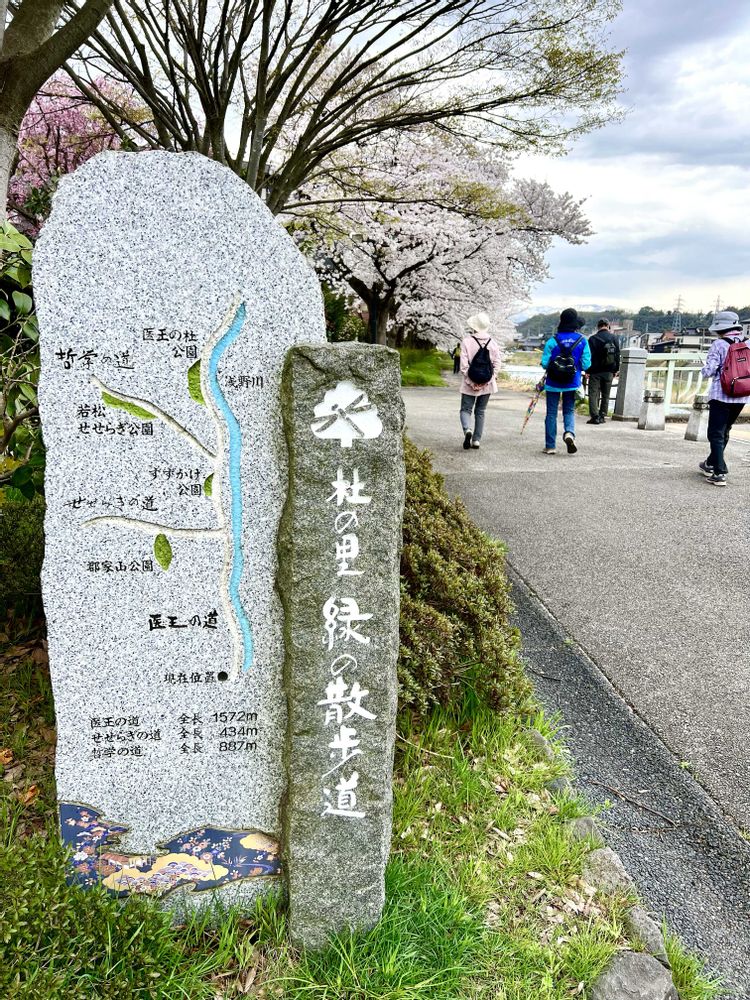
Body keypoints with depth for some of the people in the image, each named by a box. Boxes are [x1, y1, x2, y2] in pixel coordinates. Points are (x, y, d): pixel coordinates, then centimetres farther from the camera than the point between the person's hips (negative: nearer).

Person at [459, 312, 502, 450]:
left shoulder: (467, 341, -10)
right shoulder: (493, 343, -1)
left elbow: (464, 365, -13)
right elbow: (496, 364, -3)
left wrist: (471, 382, -8)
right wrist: (488, 381, -2)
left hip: (469, 385, -3)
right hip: (487, 384, 3)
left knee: (465, 409, 7)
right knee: (480, 412, 14)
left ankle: (467, 430, -21)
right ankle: (476, 439, 14)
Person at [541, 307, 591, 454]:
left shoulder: (553, 340, -9)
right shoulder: (582, 341, -5)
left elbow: (544, 363, -10)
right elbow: (586, 365, -5)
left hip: (553, 383, -1)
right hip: (572, 384, 1)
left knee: (551, 413, 7)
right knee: (569, 411, 16)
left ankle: (550, 446, 10)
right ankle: (569, 432, -13)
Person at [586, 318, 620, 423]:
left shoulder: (592, 339, -4)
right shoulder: (613, 338, 3)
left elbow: (589, 356, -6)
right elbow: (617, 354, 6)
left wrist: (588, 371, -2)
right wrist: (616, 369, 13)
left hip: (595, 371, -3)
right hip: (608, 371, 3)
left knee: (593, 394, -2)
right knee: (605, 395, 11)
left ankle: (594, 416, -13)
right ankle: (602, 416, 10)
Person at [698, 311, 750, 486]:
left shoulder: (719, 345, -10)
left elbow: (708, 372, -14)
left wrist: (705, 369, 8)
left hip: (721, 396, -6)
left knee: (716, 434, -1)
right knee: (724, 432, 20)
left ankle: (720, 473, -8)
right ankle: (711, 464, 34)